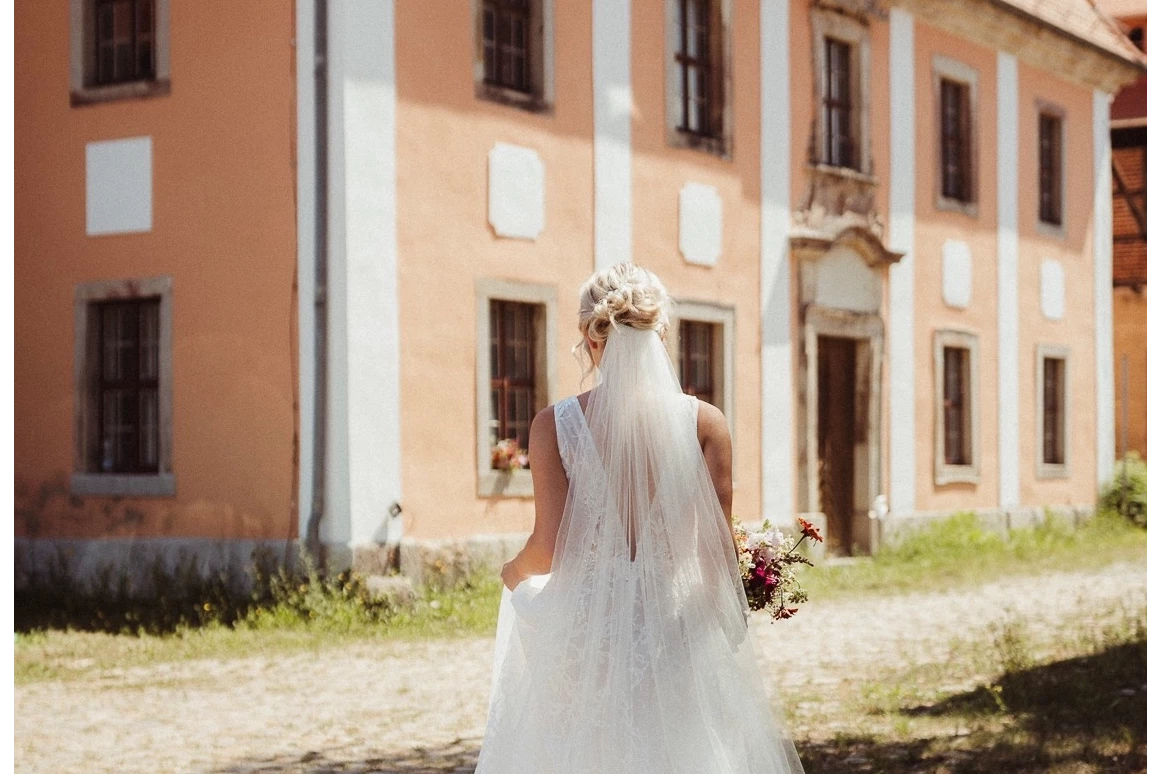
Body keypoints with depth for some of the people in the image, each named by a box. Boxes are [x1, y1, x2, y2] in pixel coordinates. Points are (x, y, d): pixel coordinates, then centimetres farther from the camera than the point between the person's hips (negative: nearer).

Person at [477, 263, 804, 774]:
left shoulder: (555, 425, -5)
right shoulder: (705, 424, -4)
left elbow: (550, 548, -8)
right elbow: (719, 550, -5)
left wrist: (514, 573, 14)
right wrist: (730, 634, 9)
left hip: (584, 632, 0)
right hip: (674, 631, 0)